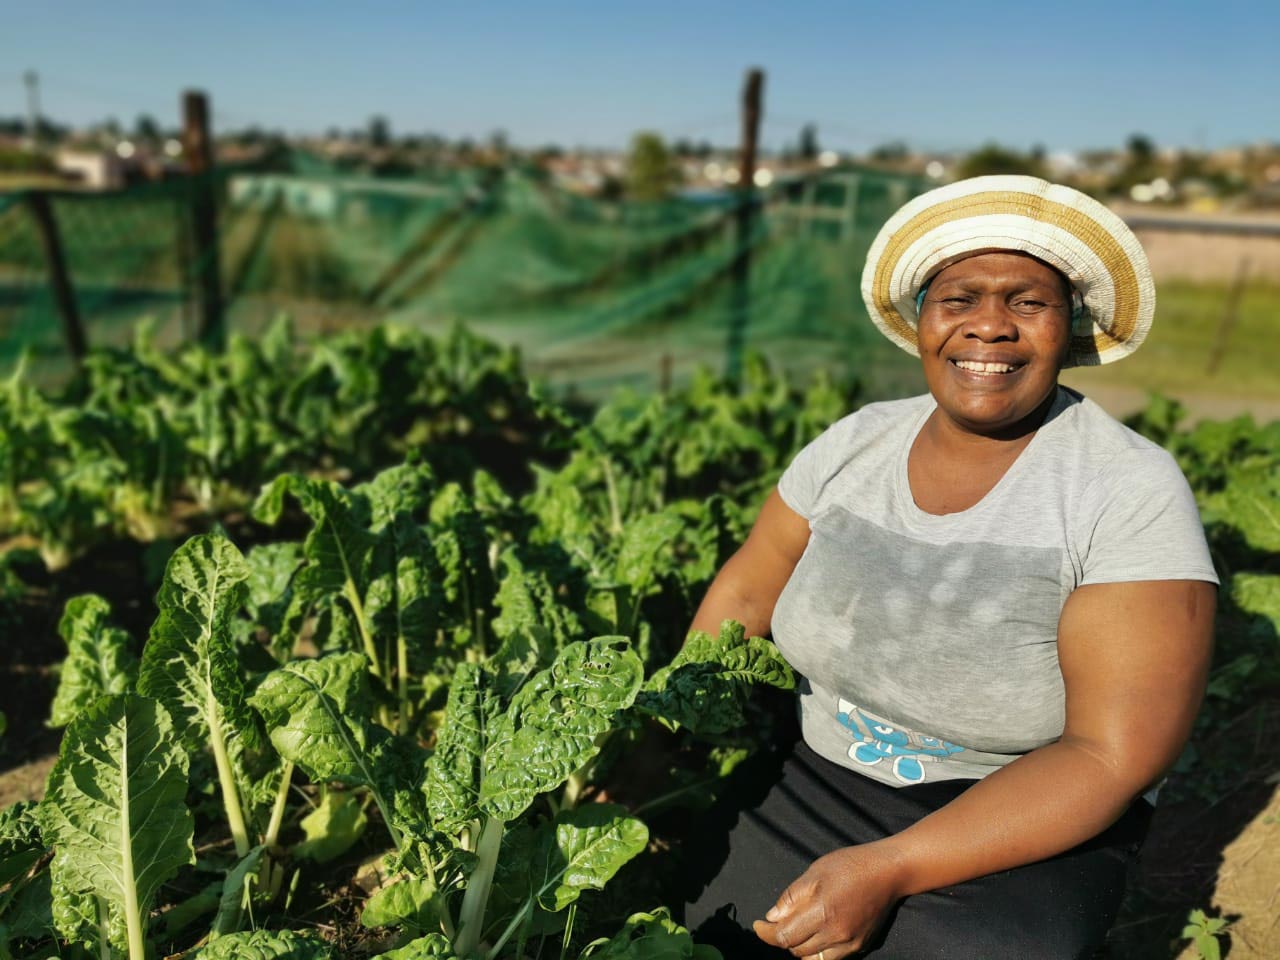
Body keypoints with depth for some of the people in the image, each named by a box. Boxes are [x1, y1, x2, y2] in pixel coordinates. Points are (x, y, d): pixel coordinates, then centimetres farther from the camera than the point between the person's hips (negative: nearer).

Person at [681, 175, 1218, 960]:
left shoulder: (1131, 495, -17)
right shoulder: (856, 443, -5)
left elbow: (1116, 755, -19)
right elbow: (747, 591, 5)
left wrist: (889, 870, -27)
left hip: (1028, 834, -3)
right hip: (814, 786, 3)